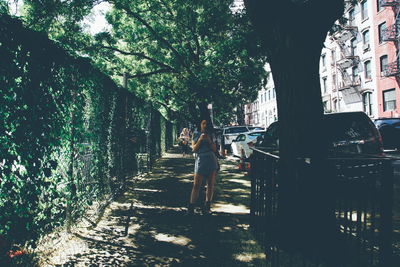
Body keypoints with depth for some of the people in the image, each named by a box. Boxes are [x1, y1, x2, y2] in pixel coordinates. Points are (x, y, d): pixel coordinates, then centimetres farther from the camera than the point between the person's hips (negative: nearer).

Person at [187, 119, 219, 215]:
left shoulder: (210, 135, 16)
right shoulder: (196, 135, 11)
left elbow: (214, 149, 10)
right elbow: (194, 149, 3)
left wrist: (209, 140, -4)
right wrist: (200, 140, -9)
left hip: (211, 160, 3)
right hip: (200, 159, -2)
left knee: (210, 184, 3)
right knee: (196, 185, -8)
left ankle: (207, 207, 12)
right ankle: (191, 209, -7)